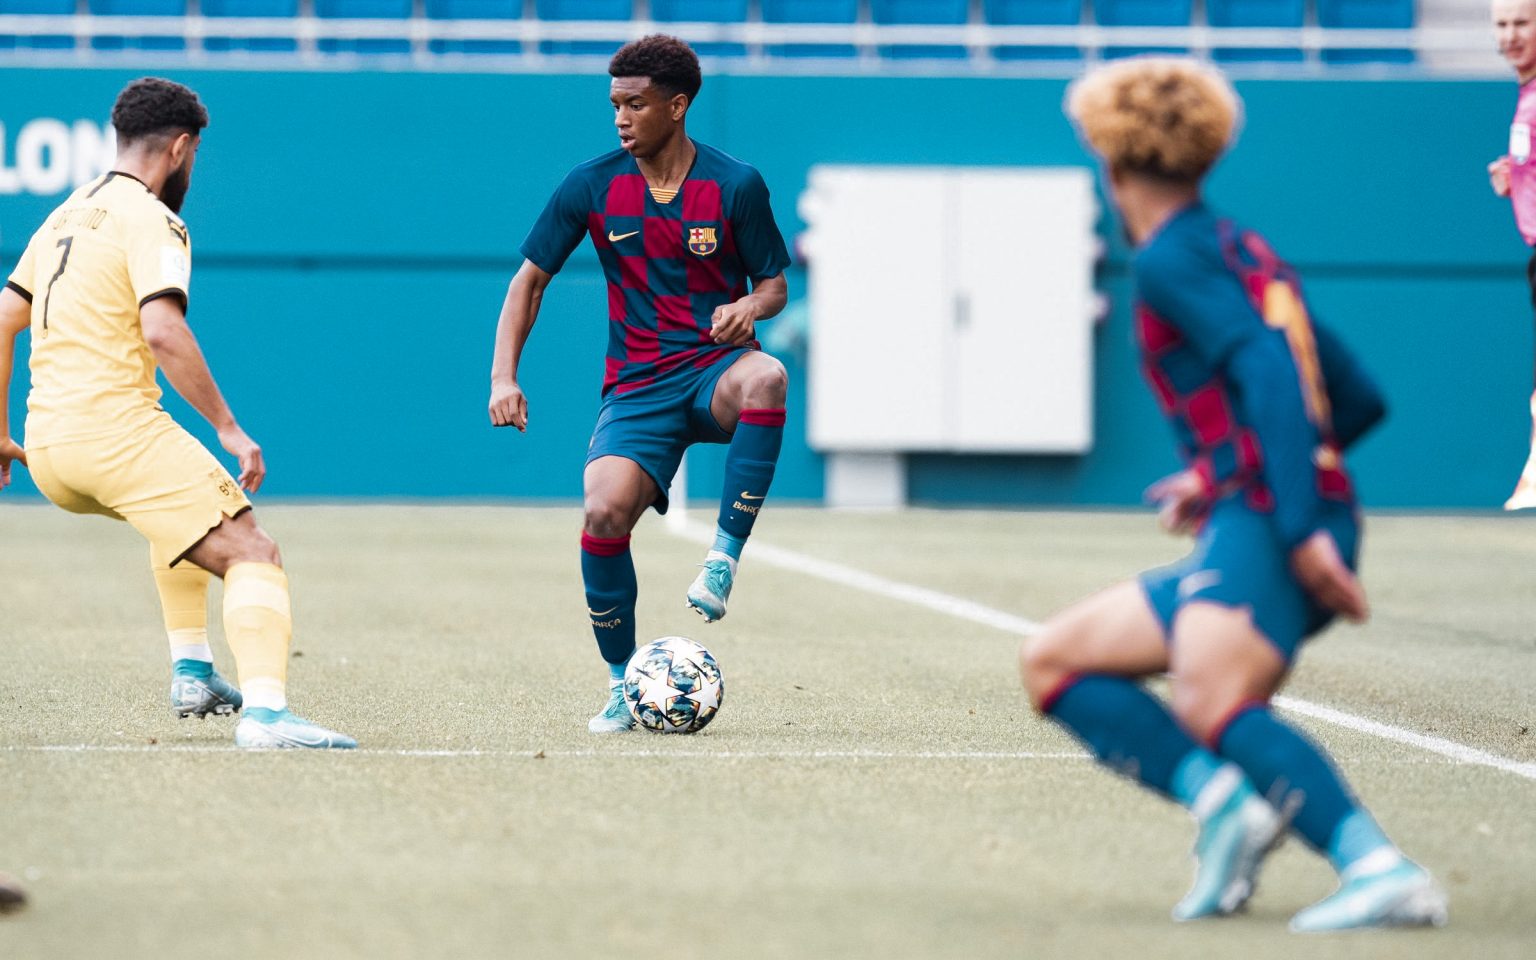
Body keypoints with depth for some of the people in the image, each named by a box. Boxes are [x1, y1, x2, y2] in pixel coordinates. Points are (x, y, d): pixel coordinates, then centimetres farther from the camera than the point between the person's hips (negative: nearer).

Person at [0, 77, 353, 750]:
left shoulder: (66, 215, 19)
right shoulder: (151, 221, -7)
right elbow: (162, 331, -21)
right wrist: (229, 430, -18)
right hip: (117, 431, -9)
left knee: (181, 513, 35)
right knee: (251, 553, -11)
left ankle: (191, 669, 24)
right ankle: (266, 709, -32)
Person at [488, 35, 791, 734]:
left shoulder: (735, 185, -3)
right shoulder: (592, 186, 2)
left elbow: (774, 285, 7)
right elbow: (530, 278, 9)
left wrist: (751, 306, -18)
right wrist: (504, 376, -2)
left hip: (715, 368, -1)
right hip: (638, 386, 1)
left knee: (765, 378, -39)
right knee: (605, 511, -24)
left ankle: (725, 554, -24)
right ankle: (622, 682, -2)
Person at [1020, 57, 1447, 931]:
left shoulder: (1172, 259, -3)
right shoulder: (1248, 253, 23)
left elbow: (1266, 368, -18)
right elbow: (1358, 400, 25)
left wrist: (1297, 523, -26)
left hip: (1263, 528, -10)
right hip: (1259, 528, 10)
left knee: (1214, 702, -33)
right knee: (1056, 662, 15)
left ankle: (1382, 870, -50)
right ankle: (1220, 795, -10)